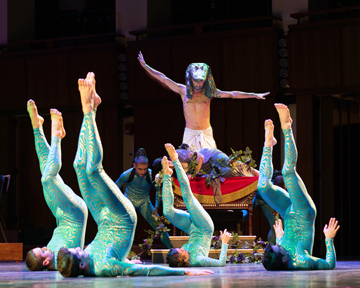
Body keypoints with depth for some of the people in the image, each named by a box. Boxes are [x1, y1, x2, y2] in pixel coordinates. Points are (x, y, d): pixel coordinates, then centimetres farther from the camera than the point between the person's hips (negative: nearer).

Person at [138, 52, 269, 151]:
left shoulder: (209, 92, 2)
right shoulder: (183, 90, 2)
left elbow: (232, 94, 3)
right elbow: (163, 79, 5)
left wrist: (254, 95, 1)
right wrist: (145, 66, 6)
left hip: (206, 134, 1)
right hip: (190, 134, -1)